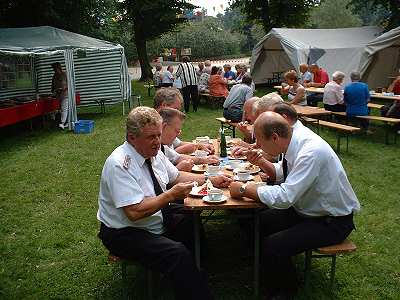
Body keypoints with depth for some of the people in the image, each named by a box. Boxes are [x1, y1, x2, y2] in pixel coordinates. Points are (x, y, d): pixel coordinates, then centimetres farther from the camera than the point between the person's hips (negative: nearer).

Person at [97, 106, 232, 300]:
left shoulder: (154, 153, -1)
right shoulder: (119, 165, -25)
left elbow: (176, 176, 14)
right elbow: (135, 212, -29)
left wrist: (211, 180, 3)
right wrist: (172, 195, -26)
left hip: (158, 218, 8)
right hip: (125, 233, -8)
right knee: (178, 253, -27)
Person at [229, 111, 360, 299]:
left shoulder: (311, 152, -31)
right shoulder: (295, 142, -5)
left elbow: (284, 197, -35)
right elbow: (282, 174, 13)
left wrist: (244, 189, -24)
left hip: (331, 221, -8)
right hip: (306, 209, 8)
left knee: (273, 247, -23)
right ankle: (273, 278, 19)